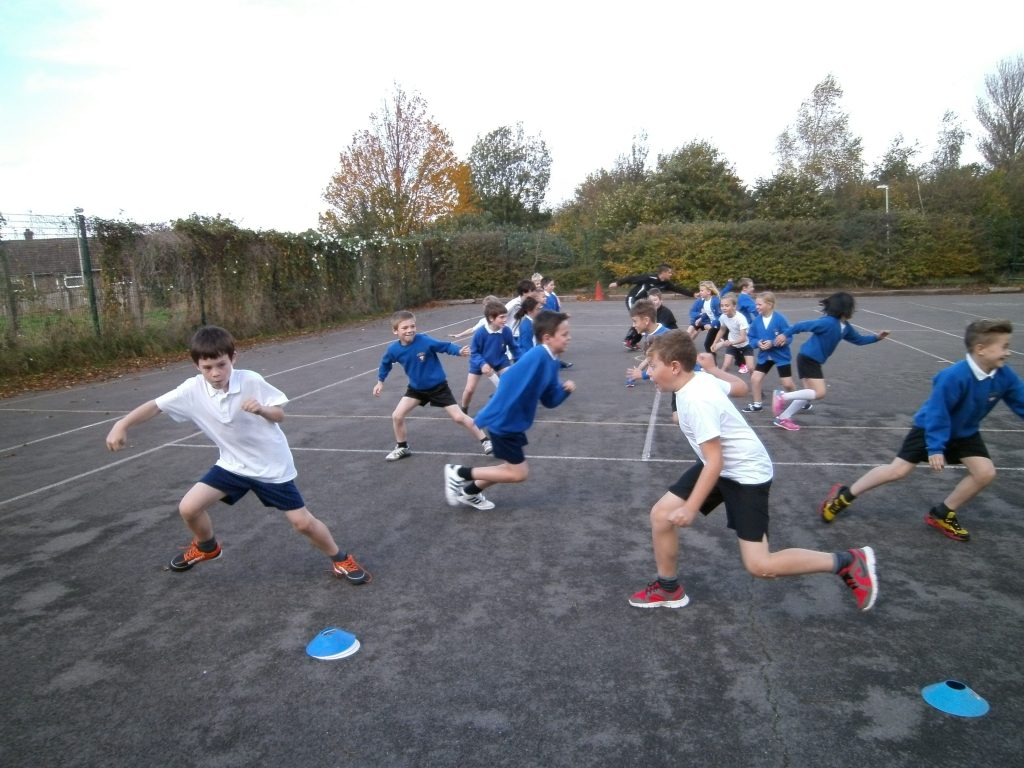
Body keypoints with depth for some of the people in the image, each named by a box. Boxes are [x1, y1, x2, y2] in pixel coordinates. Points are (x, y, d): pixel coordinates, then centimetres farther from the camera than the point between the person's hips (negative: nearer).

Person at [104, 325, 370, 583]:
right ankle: (206, 547, 31)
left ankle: (340, 559, 22)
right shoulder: (193, 390, -14)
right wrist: (122, 425, -20)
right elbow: (156, 405, -8)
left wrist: (262, 409, -34)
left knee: (303, 522, -4)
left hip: (272, 465, -3)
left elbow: (279, 414, -13)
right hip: (232, 464, 4)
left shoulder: (251, 381, -22)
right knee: (188, 508, -3)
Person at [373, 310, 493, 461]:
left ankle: (485, 441, 10)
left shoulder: (425, 341, -27)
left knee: (458, 417, -5)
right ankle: (402, 448, 24)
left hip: (438, 386, -4)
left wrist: (460, 351, -40)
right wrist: (380, 381, 16)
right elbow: (385, 364, 7)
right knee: (397, 416, 0)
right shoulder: (393, 349, -15)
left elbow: (446, 346, -22)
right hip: (416, 388, 4)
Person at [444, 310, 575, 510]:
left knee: (513, 468, 20)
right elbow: (510, 381, -32)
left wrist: (565, 390, -7)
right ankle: (458, 473, 9)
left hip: (514, 422, 10)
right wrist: (487, 417, -30)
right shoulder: (537, 356, -26)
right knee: (518, 473, 0)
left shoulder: (552, 362, 5)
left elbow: (549, 401, 12)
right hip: (503, 422, -10)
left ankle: (468, 493, 36)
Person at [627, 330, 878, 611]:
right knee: (661, 514, 3)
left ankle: (849, 561, 7)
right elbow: (741, 386, 15)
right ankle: (669, 589, 23)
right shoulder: (700, 377, -3)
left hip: (747, 473, -9)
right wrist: (712, 367, 28)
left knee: (759, 565, -11)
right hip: (721, 466, 10)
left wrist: (690, 508, -26)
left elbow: (715, 462, -29)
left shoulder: (696, 400, -29)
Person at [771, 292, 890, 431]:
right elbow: (803, 325, -20)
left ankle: (783, 418, 16)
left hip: (814, 361, 10)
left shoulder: (845, 327, 8)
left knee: (810, 393, 12)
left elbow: (858, 339, 22)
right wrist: (785, 335, -19)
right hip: (807, 359, -10)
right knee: (819, 393, -13)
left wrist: (876, 337, 12)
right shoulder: (828, 322, -21)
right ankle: (782, 396, -10)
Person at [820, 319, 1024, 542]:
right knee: (898, 470, -8)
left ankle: (942, 515, 10)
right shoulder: (954, 377, -34)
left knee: (986, 472, -8)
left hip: (964, 432, 6)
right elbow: (937, 413, -28)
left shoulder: (1005, 376, -16)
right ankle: (844, 495, 6)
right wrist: (935, 448, -27)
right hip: (929, 427, -6)